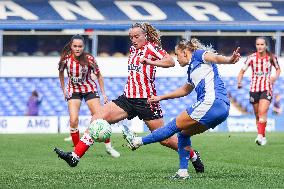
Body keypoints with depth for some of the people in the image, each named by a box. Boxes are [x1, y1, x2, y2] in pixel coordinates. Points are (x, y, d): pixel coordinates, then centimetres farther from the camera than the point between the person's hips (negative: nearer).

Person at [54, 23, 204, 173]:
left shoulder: (151, 47, -7)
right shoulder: (133, 49, 16)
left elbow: (170, 62, -20)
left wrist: (150, 62, -28)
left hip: (146, 99, -7)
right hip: (128, 97, 7)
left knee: (163, 139, -1)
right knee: (98, 119, -7)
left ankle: (194, 156, 21)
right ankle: (75, 156, -10)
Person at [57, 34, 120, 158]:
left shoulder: (89, 59, -21)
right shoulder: (66, 59, -18)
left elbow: (99, 75, -6)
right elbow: (61, 72, 5)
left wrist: (103, 93, -5)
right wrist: (63, 89, 7)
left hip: (89, 89, -1)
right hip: (73, 90, 1)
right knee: (73, 120, -15)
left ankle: (108, 146, 8)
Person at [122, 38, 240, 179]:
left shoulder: (198, 55, 4)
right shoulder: (192, 69, 30)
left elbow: (215, 58, -16)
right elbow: (185, 90, 45)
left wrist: (229, 60, -39)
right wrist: (160, 98, 52)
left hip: (212, 102, -9)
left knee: (175, 125, 0)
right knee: (184, 134, 15)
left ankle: (138, 142, 7)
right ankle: (183, 172, 10)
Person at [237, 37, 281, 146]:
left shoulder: (271, 58, -2)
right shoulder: (252, 58, -3)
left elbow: (278, 69, 14)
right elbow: (242, 70, 0)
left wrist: (275, 77, -5)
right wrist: (239, 81, -17)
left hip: (267, 88, -2)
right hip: (254, 88, 2)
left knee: (263, 112, -19)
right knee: (257, 115, 9)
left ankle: (260, 136, -26)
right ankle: (263, 137, 22)